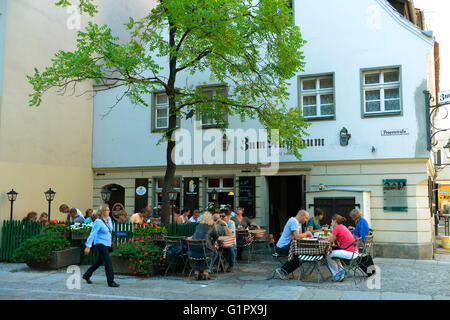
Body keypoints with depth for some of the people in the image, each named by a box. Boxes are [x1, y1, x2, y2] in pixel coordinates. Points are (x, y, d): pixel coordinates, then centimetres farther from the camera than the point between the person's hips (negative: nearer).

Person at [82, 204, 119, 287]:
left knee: (99, 261, 18)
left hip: (107, 244, 8)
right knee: (108, 262, -12)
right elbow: (92, 234, -18)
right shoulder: (98, 222, -17)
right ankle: (110, 282, -7)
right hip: (100, 244, -8)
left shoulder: (109, 219, 5)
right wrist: (88, 246, -21)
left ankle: (86, 275, 36)